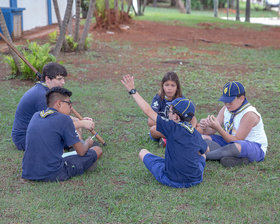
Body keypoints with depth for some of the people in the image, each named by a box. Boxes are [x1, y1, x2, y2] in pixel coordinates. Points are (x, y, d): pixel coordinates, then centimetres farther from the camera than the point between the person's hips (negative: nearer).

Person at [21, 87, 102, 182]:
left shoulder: (36, 116, 8)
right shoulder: (64, 119, -10)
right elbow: (81, 152, -4)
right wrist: (88, 143, 19)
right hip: (53, 175, -8)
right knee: (97, 150, 6)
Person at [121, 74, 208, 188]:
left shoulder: (173, 128, -16)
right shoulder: (196, 134, 0)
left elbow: (148, 111, -12)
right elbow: (204, 150, 21)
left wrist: (132, 91, -6)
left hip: (172, 180, -5)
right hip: (195, 180, 5)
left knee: (143, 152, 13)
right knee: (202, 156, 37)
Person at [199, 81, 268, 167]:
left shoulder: (249, 114, -22)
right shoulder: (226, 109, 0)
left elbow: (237, 140, -26)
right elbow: (212, 130, -4)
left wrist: (218, 128, -37)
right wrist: (205, 128, -29)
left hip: (255, 148, -8)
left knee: (237, 146, -42)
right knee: (204, 138, -9)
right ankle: (236, 159, -26)